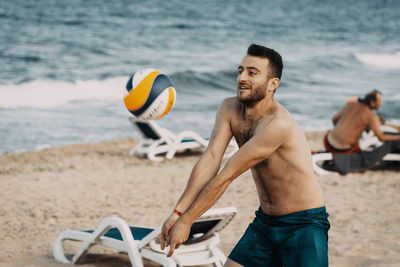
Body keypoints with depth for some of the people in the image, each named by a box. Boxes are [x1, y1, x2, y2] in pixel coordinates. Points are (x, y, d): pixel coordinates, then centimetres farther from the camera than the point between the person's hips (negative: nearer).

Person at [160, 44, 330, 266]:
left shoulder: (278, 124, -26)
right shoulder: (229, 109, -1)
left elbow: (227, 176, -24)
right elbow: (211, 159, -11)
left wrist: (186, 221, -20)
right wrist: (178, 212, -22)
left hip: (305, 224, -7)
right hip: (265, 222, 7)